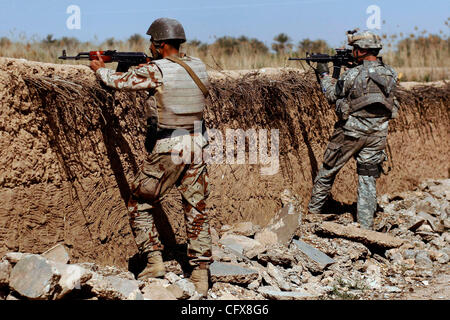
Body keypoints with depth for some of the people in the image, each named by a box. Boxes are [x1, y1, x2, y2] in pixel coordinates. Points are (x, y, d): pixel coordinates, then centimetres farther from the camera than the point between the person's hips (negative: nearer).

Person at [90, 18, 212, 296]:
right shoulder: (198, 66, 5)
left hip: (166, 151, -5)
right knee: (197, 212, 9)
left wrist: (100, 68, 21)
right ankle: (201, 273, 8)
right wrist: (147, 66, 23)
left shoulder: (156, 70, -12)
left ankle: (154, 260, 7)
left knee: (139, 205, 12)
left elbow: (117, 82, 1)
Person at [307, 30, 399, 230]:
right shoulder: (390, 74, -2)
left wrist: (324, 75, 15)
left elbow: (332, 95, -1)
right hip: (377, 135, 4)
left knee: (328, 171, 14)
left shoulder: (353, 74, -16)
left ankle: (313, 211, 25)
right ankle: (366, 226, 8)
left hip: (350, 132, -4)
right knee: (368, 179, 10)